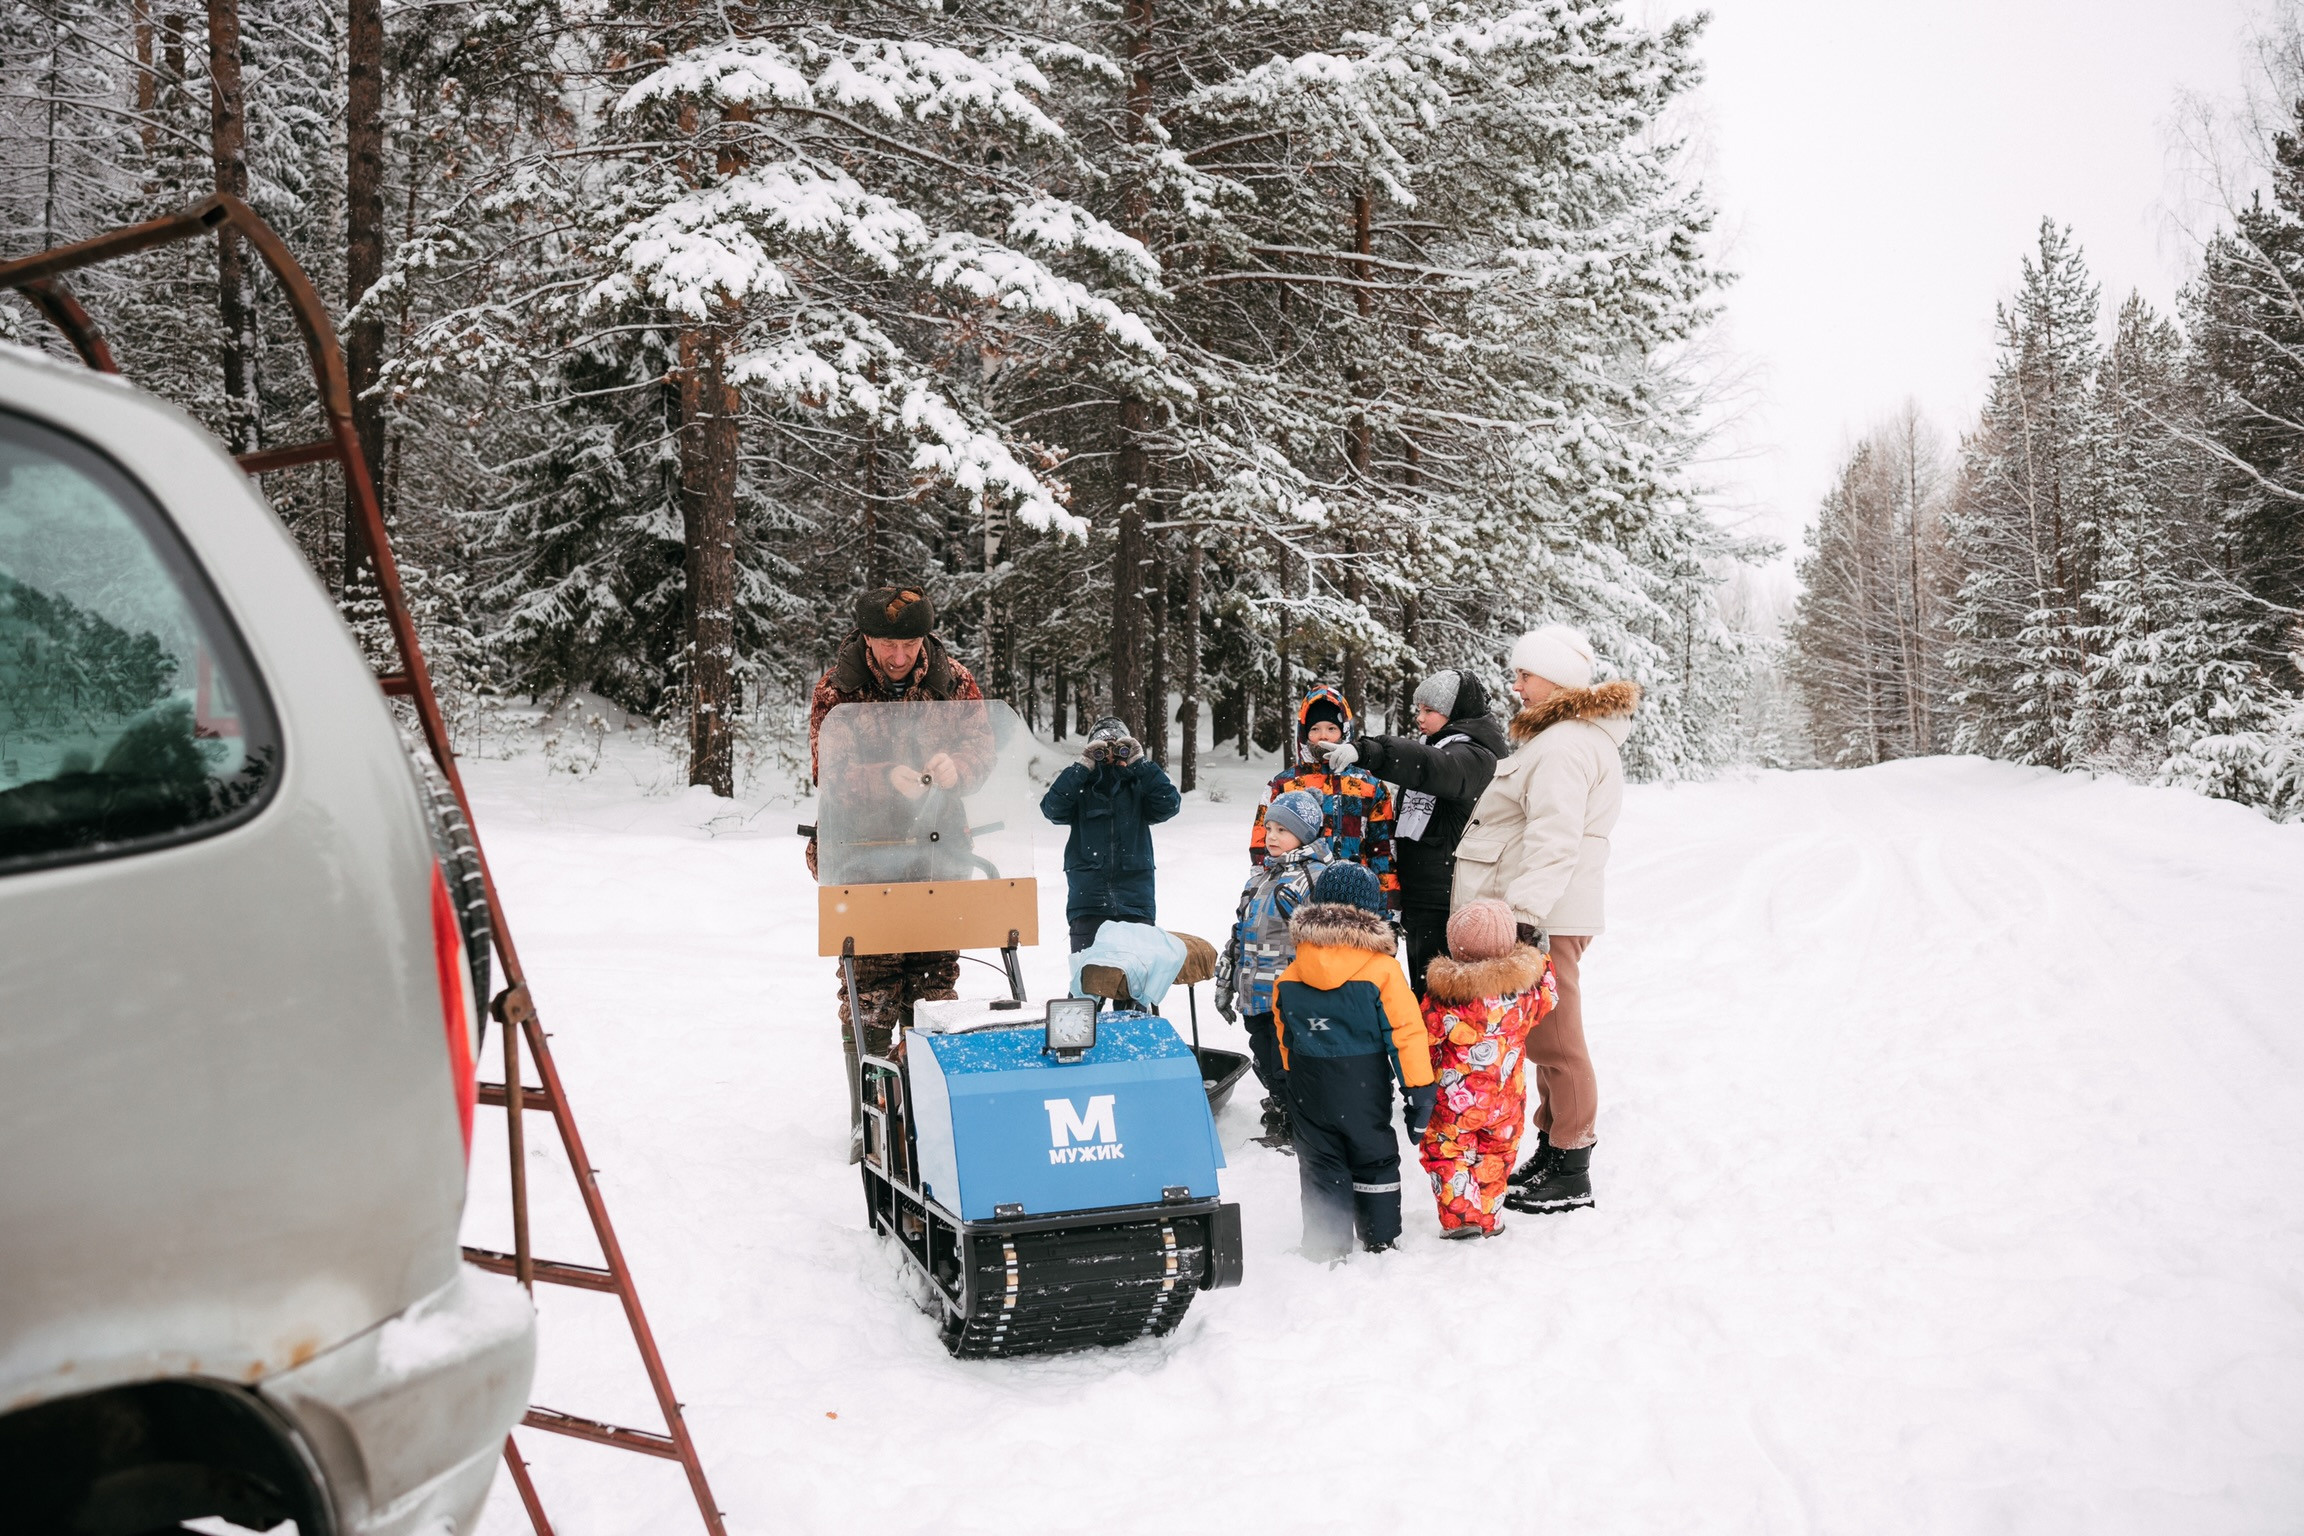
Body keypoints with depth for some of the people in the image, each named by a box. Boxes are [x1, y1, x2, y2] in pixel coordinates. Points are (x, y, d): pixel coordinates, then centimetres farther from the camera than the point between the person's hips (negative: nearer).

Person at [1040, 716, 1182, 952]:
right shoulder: (1080, 788, 8)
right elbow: (1052, 807, -9)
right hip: (1087, 903, -1)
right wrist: (1082, 767, -12)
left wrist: (1141, 764, -8)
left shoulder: (1138, 788, 10)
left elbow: (1169, 804, -6)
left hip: (1135, 903, 1)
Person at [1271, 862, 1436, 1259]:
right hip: (1364, 1087, -2)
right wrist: (1419, 1089, -4)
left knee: (1320, 1165, 11)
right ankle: (1381, 1240, 25)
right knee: (1374, 1159, 16)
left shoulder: (1290, 975, -2)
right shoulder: (1382, 970, -12)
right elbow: (1406, 1032, -11)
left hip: (1307, 1088, 2)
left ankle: (1327, 1245, 13)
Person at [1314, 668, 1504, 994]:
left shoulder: (1475, 757, -12)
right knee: (1421, 984, 16)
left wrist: (1365, 751, -45)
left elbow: (1432, 767, -32)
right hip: (1420, 898, 10)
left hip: (1447, 903, -10)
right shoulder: (1430, 745, 20)